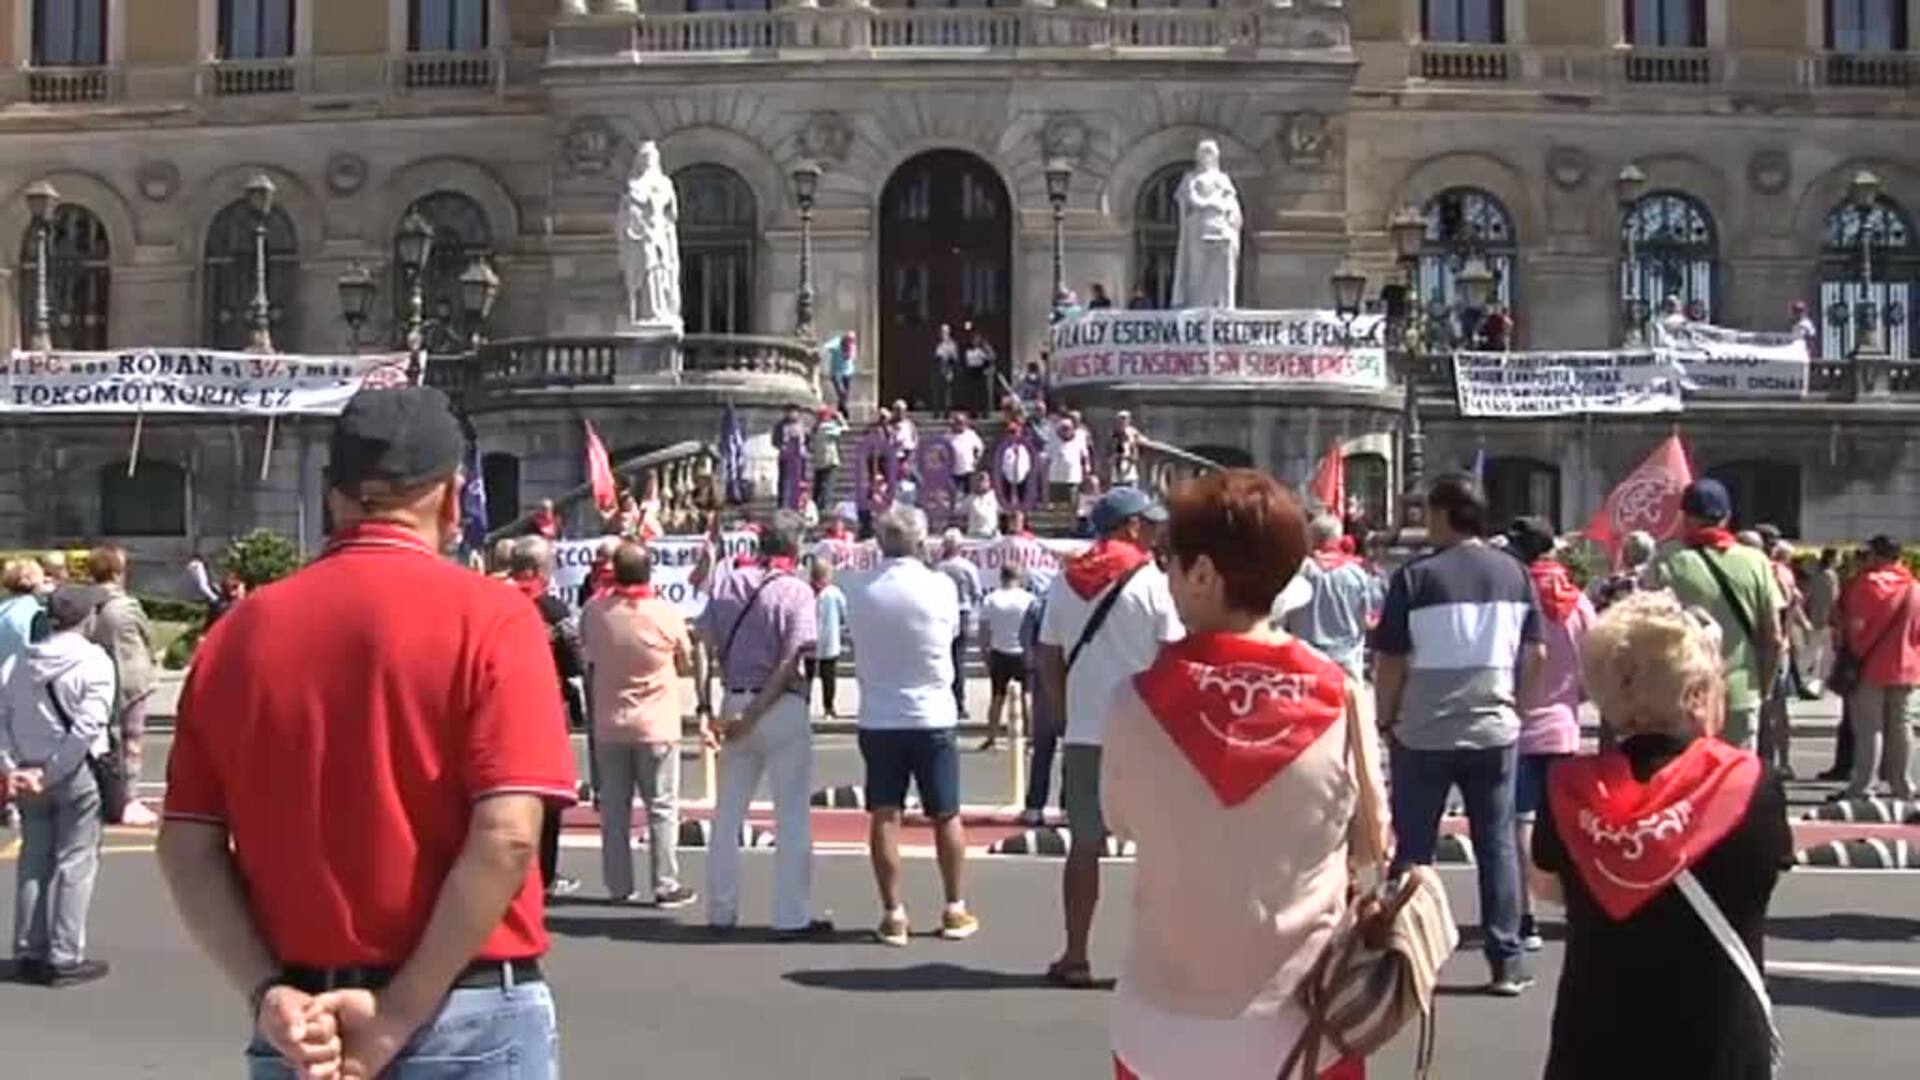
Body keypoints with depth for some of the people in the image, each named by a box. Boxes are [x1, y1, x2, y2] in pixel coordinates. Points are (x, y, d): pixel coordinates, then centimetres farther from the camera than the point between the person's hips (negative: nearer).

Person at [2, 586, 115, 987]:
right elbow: (87, 727, -20)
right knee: (75, 864, 2)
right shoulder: (94, 661, -11)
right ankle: (65, 958, 3)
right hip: (78, 774, -5)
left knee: (33, 861, 14)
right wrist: (51, 771, -16)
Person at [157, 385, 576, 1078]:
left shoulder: (239, 630, 2)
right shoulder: (488, 617, -10)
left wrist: (268, 994, -5)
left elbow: (186, 848, -1)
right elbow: (505, 838, -19)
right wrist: (400, 1016, -15)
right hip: (467, 1020, -3)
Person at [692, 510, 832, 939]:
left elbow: (703, 648, 0)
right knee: (792, 815, 3)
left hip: (734, 704, 5)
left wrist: (705, 708, -2)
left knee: (728, 812, 14)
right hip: (782, 708, -5)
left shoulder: (726, 584, 5)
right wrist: (751, 717, -13)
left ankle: (720, 911, 21)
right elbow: (790, 662, -16)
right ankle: (791, 916, 5)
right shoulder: (796, 591, -8)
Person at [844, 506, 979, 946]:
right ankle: (955, 910, 18)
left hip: (878, 719, 1)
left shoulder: (861, 595, -2)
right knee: (946, 816, 10)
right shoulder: (939, 586, -8)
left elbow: (860, 649, 7)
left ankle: (893, 914, 6)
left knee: (884, 817, 5)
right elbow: (952, 633, 6)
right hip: (932, 716, -1)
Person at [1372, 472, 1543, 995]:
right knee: (1498, 844, 9)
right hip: (1494, 730, 3)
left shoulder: (1416, 577, -11)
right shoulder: (1515, 574, 3)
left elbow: (1390, 662, -9)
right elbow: (1533, 654, 9)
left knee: (1413, 849, 6)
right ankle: (1507, 961, 11)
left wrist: (1384, 718, 4)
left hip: (1423, 734, -3)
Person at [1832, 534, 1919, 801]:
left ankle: (1862, 787, -5)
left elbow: (1855, 624, -15)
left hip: (1872, 665, -6)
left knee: (1869, 727, -5)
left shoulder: (1868, 582, -12)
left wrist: (1854, 654, -3)